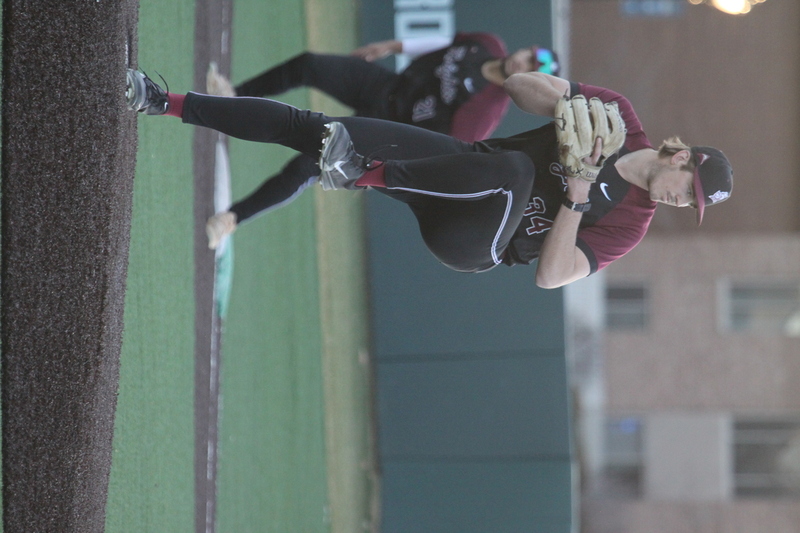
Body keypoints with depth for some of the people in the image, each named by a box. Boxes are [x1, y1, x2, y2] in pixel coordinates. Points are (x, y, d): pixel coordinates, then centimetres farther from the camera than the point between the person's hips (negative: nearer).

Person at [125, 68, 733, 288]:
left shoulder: (628, 227, -5)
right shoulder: (615, 115, 4)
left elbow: (550, 276, -14)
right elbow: (522, 84, 4)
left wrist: (576, 200, -22)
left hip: (469, 244, -5)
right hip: (458, 162, 5)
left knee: (513, 170, -41)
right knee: (307, 126, -8)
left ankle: (366, 176, -34)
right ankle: (169, 103, -1)